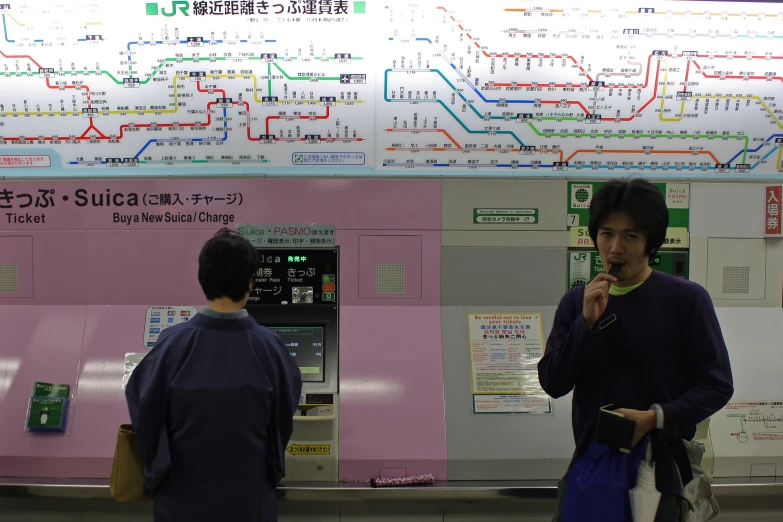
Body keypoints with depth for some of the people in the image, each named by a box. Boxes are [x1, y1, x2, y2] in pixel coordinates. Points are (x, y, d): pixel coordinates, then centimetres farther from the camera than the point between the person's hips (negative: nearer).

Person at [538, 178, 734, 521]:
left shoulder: (686, 299, -6)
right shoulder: (576, 302, 4)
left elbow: (717, 384, -5)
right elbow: (553, 383, -2)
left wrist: (657, 418, -18)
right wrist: (587, 322, -14)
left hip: (659, 468, -2)